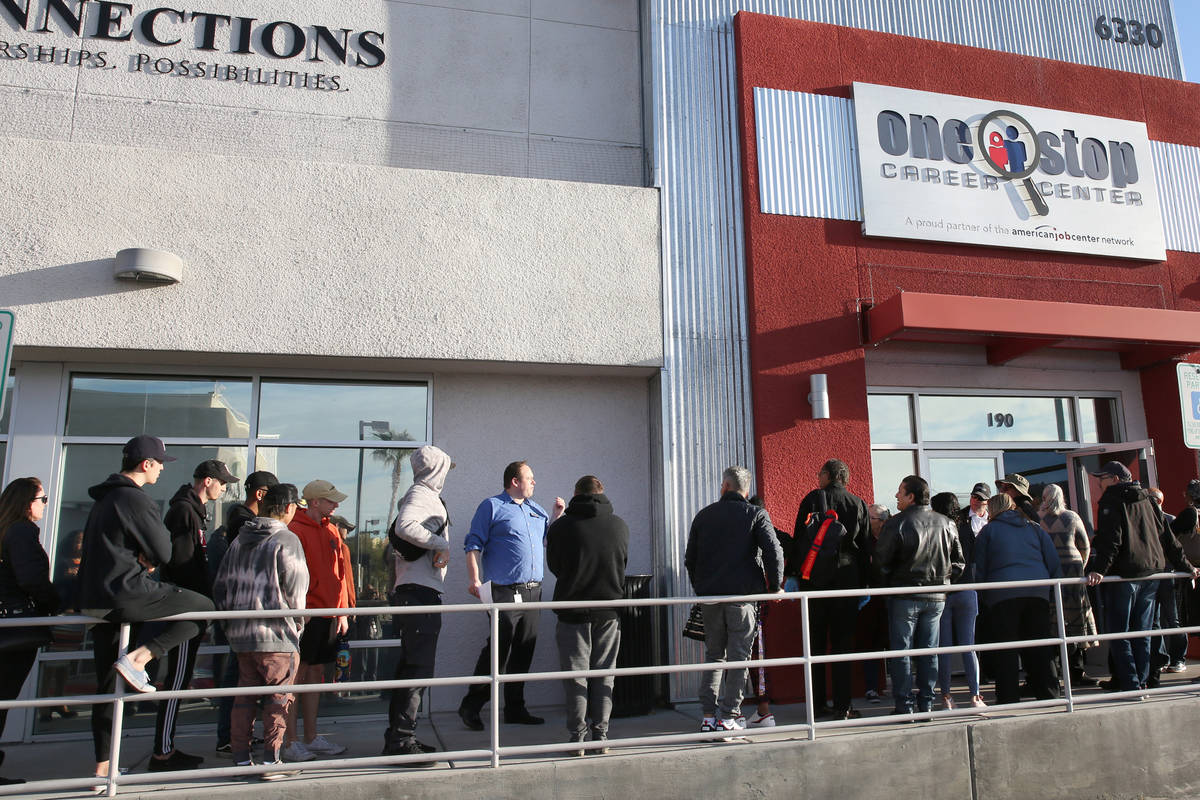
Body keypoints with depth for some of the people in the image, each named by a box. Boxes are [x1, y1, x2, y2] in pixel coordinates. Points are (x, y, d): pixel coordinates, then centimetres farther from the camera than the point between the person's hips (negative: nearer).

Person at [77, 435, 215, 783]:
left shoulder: (102, 500, 19)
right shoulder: (136, 499, -11)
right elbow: (163, 553, -12)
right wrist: (149, 558, 9)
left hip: (95, 601, 10)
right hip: (126, 592, -10)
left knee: (107, 686, 14)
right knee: (204, 607, -2)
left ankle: (102, 767, 20)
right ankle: (137, 658, -10)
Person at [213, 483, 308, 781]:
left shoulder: (239, 539, 11)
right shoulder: (286, 540, -11)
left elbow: (220, 586, 15)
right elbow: (295, 589, -12)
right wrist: (297, 620, 4)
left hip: (240, 633, 7)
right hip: (276, 634, -7)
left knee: (245, 695, 14)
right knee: (279, 696, 3)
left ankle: (241, 759, 19)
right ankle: (271, 761, 5)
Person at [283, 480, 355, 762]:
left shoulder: (330, 531, 14)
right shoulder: (296, 531, -9)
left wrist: (343, 611, 13)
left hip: (328, 615, 7)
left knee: (316, 672, 13)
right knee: (297, 674, -1)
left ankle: (311, 738, 22)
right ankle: (290, 743, 6)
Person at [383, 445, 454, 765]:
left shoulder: (425, 495, 21)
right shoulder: (421, 495, -10)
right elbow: (404, 526, -29)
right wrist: (440, 543, -19)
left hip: (415, 591, 11)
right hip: (419, 591, -11)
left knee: (411, 666, 15)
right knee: (417, 669, -9)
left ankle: (398, 736, 23)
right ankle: (401, 740, -7)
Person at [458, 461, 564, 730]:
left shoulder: (535, 509, 20)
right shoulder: (492, 506, 0)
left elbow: (550, 538, 25)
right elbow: (474, 544, -4)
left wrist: (557, 516, 11)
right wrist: (474, 578, -13)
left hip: (533, 591, 7)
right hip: (505, 591, -7)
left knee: (523, 652, 11)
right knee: (498, 649, -9)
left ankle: (515, 709, 21)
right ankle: (470, 707, 3)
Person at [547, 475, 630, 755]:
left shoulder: (561, 526, -8)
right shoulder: (620, 526, -1)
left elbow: (554, 566, 5)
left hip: (573, 611, -2)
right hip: (609, 611, 2)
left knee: (575, 676, 6)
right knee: (604, 675, 12)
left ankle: (577, 738, 9)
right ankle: (600, 736, 13)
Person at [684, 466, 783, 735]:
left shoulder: (704, 515, 7)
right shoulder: (756, 515, -2)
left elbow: (690, 558, 10)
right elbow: (773, 552, -11)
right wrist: (775, 586, 1)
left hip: (709, 596, 3)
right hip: (742, 594, -3)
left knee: (713, 655, 13)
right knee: (738, 657, 5)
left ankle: (709, 716, 11)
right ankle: (728, 717, 5)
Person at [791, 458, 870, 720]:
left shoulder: (813, 499, -1)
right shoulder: (858, 504, 6)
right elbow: (866, 548, 8)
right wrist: (864, 584, 13)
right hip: (847, 579, 1)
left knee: (816, 642, 6)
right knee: (843, 642, 5)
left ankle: (818, 705, 10)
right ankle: (842, 706, 4)